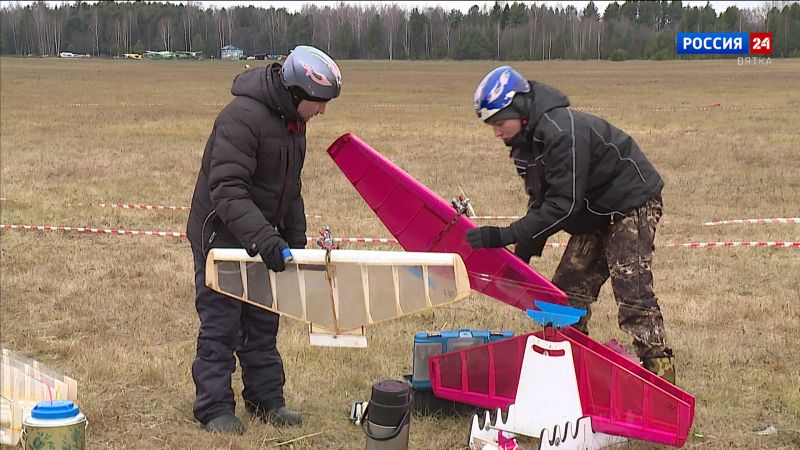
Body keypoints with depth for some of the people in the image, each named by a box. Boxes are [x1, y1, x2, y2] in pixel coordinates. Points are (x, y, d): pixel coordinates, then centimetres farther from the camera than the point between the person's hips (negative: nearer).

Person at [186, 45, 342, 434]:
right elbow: (227, 190, -32)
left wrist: (296, 239, 10)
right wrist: (262, 238, -40)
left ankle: (266, 399, 23)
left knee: (263, 324, 14)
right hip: (221, 237, -8)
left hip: (262, 239, 8)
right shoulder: (242, 117, -26)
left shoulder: (292, 121, 5)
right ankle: (214, 408, 6)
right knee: (220, 325, -2)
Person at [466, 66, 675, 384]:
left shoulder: (562, 132, -30)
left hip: (632, 203, -10)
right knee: (568, 289, 6)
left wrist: (504, 236, -32)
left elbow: (563, 205, -32)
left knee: (632, 292, -18)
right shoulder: (527, 141, 2)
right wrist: (523, 253, -1)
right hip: (594, 213, 10)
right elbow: (541, 202, 8)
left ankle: (660, 370, -17)